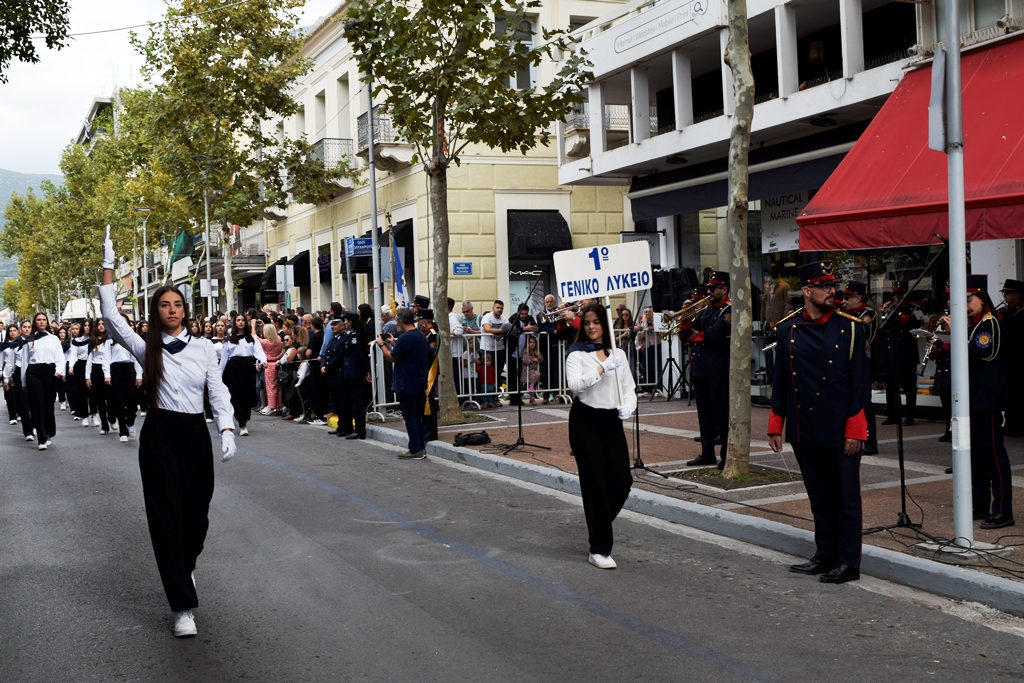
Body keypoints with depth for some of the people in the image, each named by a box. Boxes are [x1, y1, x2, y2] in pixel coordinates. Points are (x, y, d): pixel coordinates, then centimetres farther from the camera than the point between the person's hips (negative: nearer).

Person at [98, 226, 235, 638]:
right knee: (167, 516, -5)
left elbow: (218, 392, 2)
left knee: (197, 512, 9)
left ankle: (185, 567, 43)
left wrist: (227, 431, -12)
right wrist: (108, 267, -11)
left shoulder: (204, 347, 5)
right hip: (158, 434, -1)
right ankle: (183, 606, -3)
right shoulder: (146, 348, 3)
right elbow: (111, 316, -7)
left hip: (195, 433, 2)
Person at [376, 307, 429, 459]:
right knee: (416, 416, 16)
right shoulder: (421, 336, 9)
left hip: (407, 385, -9)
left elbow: (391, 357, -13)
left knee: (410, 418, -1)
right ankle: (420, 447, 19)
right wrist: (394, 343, 20)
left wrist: (382, 344, 2)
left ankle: (415, 450, 2)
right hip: (420, 384, 9)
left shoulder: (405, 338, -19)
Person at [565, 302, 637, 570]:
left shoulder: (618, 354, 11)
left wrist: (628, 406, -10)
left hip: (612, 422, 5)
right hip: (585, 422, -4)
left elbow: (629, 386, 10)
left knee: (622, 482, 0)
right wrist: (602, 368, -26)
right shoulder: (577, 354, -4)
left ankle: (598, 525, 29)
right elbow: (575, 385, -20)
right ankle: (599, 550, 5)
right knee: (595, 484, -3)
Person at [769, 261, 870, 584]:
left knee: (845, 497, 5)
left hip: (841, 432, -3)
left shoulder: (851, 327, -5)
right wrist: (775, 427, 8)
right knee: (819, 497, 14)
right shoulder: (788, 328, 4)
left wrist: (855, 430, -10)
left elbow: (861, 383, -6)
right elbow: (780, 379, 9)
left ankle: (848, 561, 15)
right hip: (803, 431, 3)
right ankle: (825, 555, 26)